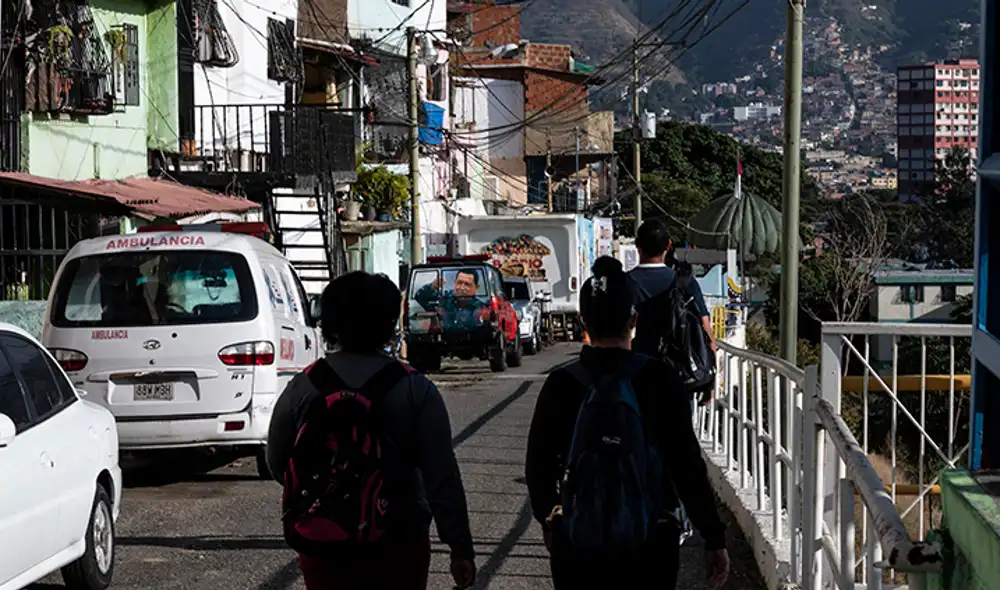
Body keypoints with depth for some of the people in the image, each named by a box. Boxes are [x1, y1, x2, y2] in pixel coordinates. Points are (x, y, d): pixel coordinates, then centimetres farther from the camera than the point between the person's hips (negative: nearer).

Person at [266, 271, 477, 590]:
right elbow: (442, 477, -13)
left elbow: (278, 465, 5)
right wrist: (460, 548, -10)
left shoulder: (302, 388, -6)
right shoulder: (415, 390, -9)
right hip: (399, 540, -1)